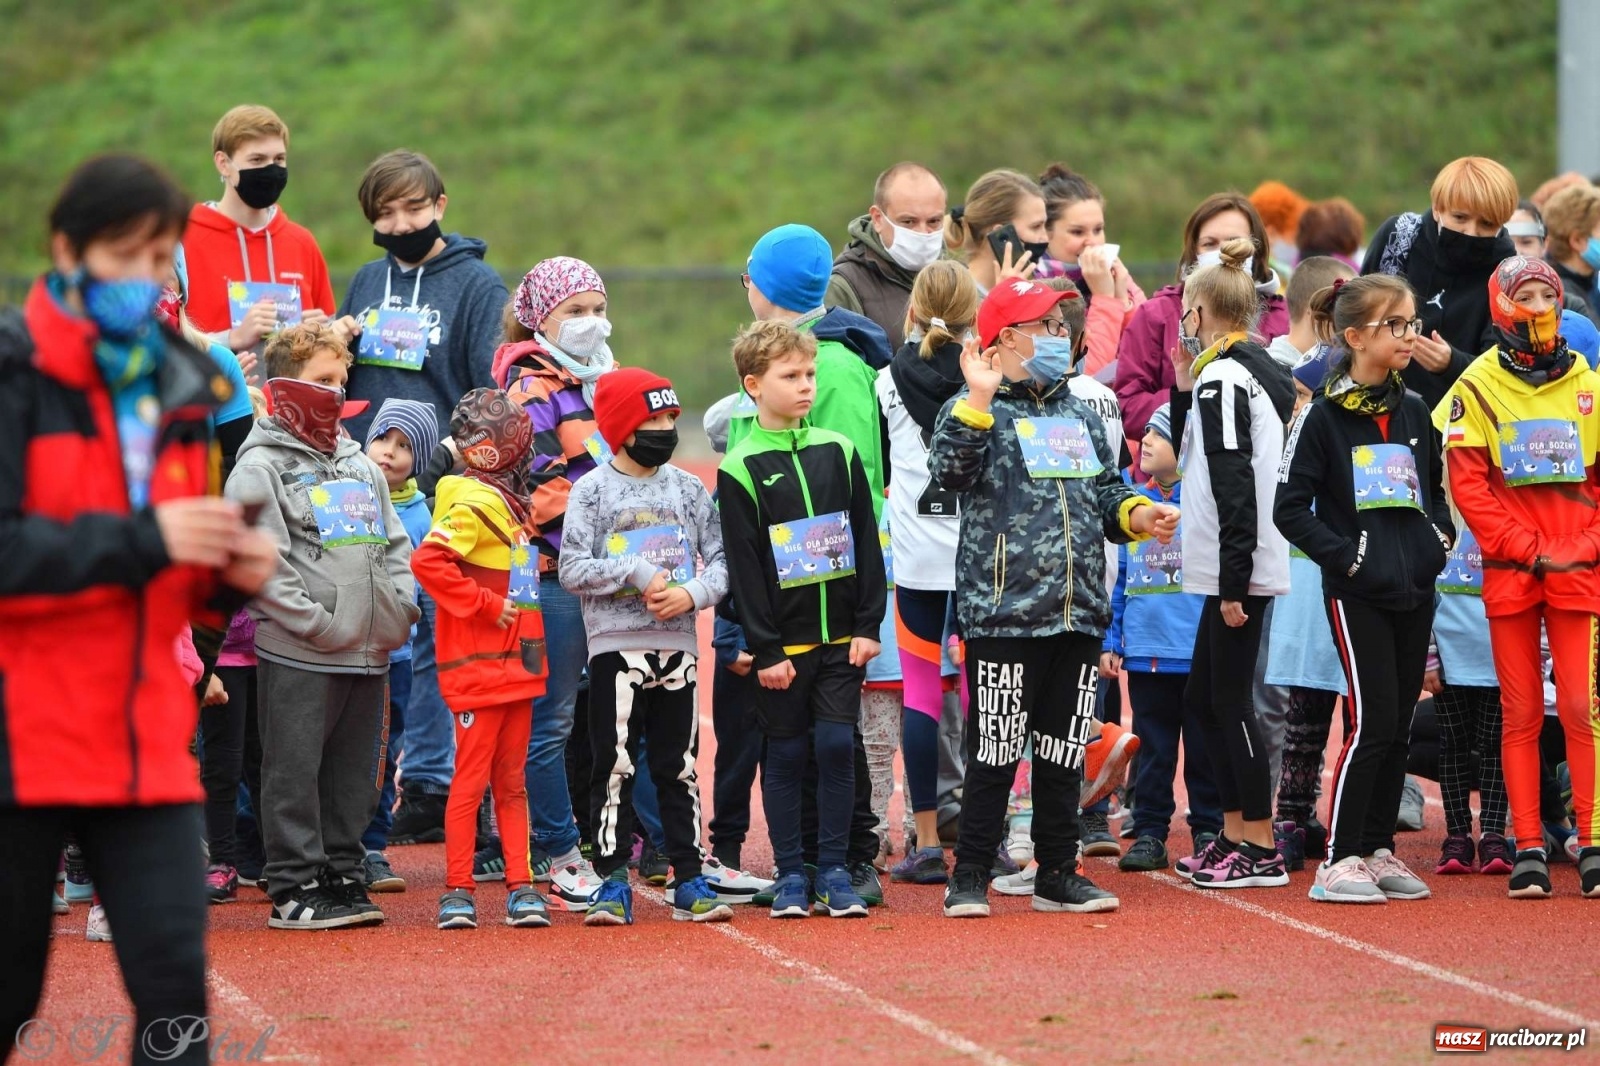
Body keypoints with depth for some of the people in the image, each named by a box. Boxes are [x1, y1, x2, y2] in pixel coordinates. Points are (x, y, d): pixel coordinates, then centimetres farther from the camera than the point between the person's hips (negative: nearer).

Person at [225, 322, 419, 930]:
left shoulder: (360, 465, 17)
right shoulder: (260, 468, -6)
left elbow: (395, 545, 20)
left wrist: (399, 607, 4)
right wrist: (316, 622, -18)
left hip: (369, 652, 7)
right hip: (298, 655, -7)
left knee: (355, 773, 11)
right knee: (295, 772, -4)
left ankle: (342, 874, 20)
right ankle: (295, 888, 0)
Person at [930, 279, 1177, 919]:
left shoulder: (1080, 416, 19)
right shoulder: (977, 412, -3)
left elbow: (1106, 493, 28)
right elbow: (951, 472, -22)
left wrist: (1136, 514, 8)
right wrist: (979, 400, -29)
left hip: (1079, 617, 6)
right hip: (1003, 618, -6)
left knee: (1065, 754, 11)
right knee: (995, 752, -4)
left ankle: (1057, 876, 19)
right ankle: (970, 878, 5)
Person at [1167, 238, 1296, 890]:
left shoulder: (1222, 378, -13)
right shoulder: (1262, 369, 16)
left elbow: (1234, 486, -20)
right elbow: (1195, 456, 23)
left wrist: (1233, 581, -21)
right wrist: (1185, 389, 13)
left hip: (1238, 568, -10)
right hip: (1235, 567, 10)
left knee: (1231, 701, -5)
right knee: (1205, 696, 16)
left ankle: (1261, 851, -2)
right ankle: (1234, 836, 20)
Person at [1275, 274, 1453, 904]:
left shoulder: (1414, 414, 12)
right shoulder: (1323, 416, -7)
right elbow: (1290, 509, -10)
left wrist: (1440, 538, 6)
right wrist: (1346, 557, -15)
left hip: (1414, 591, 6)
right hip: (1357, 592, -6)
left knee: (1400, 724, 8)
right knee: (1372, 723, -11)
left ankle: (1378, 850, 17)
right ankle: (1339, 859, -6)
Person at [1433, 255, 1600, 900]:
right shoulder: (1478, 386, 2)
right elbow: (1466, 483, -3)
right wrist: (1529, 549, -9)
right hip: (1508, 572, -1)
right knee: (1520, 712, 2)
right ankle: (1529, 851, 5)